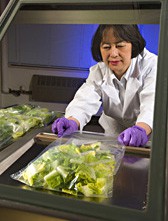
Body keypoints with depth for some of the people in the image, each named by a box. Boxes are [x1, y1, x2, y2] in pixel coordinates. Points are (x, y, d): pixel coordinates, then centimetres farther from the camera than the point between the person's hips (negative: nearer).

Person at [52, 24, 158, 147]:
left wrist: (141, 128, -50)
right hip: (112, 138, 2)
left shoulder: (151, 65, -12)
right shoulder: (98, 71, 0)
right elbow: (85, 100, -17)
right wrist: (73, 121, -40)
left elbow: (152, 103, -29)